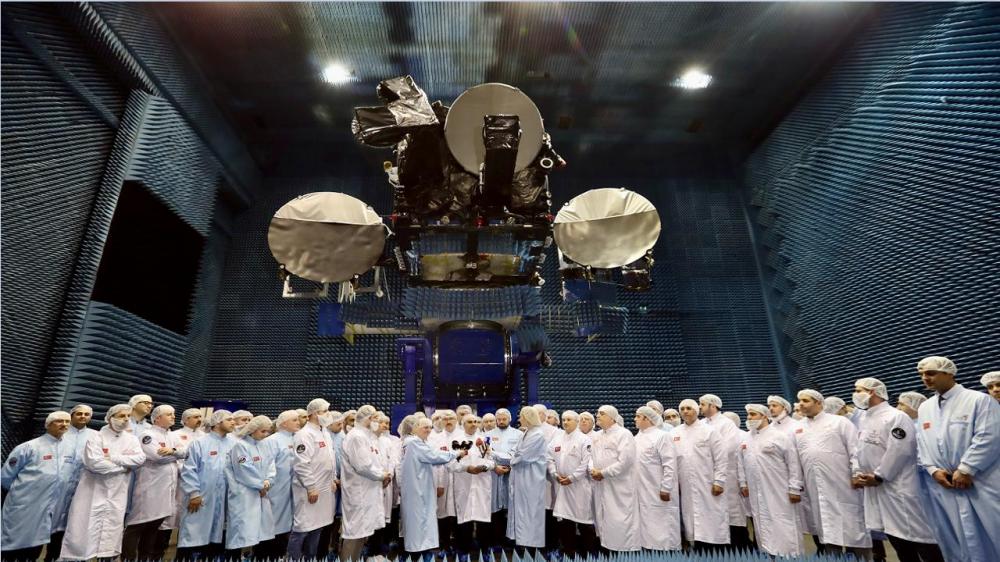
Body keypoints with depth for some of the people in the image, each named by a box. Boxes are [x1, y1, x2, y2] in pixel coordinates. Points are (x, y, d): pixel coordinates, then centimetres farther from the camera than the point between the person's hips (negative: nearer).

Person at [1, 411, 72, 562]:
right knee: (14, 550, 6)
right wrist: (19, 490, 7)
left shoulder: (71, 448, 5)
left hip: (48, 510, 4)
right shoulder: (29, 447, -10)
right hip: (24, 507, -4)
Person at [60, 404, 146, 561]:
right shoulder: (96, 437, -5)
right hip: (94, 492, -4)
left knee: (112, 530, 8)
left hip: (117, 494, 4)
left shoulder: (132, 439, 7)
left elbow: (140, 459, -8)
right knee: (85, 529, -2)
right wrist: (125, 466, -12)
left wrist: (113, 458, -14)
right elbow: (94, 462, -18)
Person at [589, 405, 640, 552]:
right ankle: (606, 545, 26)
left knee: (620, 519, -4)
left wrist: (603, 473, -16)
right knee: (602, 517, 14)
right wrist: (592, 470, -5)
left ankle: (626, 549, 8)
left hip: (619, 487, -7)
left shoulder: (624, 434, -10)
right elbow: (592, 456, 17)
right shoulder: (597, 436, 14)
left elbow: (625, 461, -19)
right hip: (601, 485, 7)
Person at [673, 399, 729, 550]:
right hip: (686, 488, 3)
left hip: (708, 487, -3)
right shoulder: (674, 433, 7)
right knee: (693, 522, 5)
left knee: (710, 523, -1)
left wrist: (719, 481, -9)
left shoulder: (709, 431, -1)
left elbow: (721, 459, -3)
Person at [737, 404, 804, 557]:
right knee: (763, 526, 9)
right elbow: (740, 462, 15)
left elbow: (793, 463, -8)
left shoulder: (780, 435, -7)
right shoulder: (744, 438, 10)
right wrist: (743, 483, 11)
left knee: (784, 528, 0)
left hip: (779, 492, -5)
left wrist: (794, 488, -11)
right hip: (756, 493, 5)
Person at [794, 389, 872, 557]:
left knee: (853, 529, 4)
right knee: (827, 532, 8)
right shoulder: (797, 429, 10)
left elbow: (855, 450, -4)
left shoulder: (839, 421, 0)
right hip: (817, 490, 3)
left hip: (843, 486, -3)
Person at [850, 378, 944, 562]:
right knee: (896, 537, 15)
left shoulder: (895, 417, -12)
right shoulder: (864, 420, 13)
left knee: (915, 533, -1)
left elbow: (900, 451, -19)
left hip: (898, 487, -8)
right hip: (874, 489, 8)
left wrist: (878, 476, -16)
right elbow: (858, 450, 16)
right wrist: (856, 474, 2)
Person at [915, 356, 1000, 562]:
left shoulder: (979, 400, -3)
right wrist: (933, 470, -3)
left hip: (981, 485, -4)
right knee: (955, 542, 9)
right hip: (942, 487, 5)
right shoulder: (924, 408, 12)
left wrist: (965, 470, -15)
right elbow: (920, 444, 12)